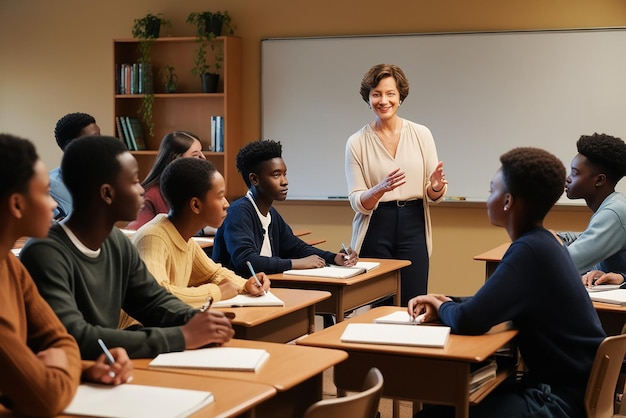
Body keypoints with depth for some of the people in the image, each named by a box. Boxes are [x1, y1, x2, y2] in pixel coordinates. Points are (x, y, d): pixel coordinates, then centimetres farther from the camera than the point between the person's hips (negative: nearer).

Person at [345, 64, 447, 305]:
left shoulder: (421, 134, 2)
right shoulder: (357, 142, 0)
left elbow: (433, 197, 5)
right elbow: (357, 202, -3)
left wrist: (436, 187, -18)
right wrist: (380, 189, -23)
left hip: (413, 228, 1)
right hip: (375, 230, -1)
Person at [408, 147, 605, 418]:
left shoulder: (530, 251, -22)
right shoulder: (542, 243, 9)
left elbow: (467, 321, -25)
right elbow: (489, 305, 21)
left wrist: (442, 308, -3)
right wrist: (448, 303, 4)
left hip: (565, 396, -9)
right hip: (562, 380, 9)